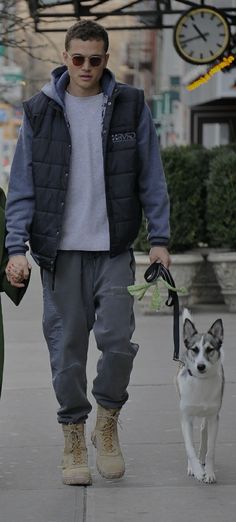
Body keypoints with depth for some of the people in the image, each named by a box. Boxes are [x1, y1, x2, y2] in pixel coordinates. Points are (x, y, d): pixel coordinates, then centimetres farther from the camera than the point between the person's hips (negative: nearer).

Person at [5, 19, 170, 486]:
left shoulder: (130, 107, 4)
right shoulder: (40, 111, 3)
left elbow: (151, 179, 6)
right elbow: (22, 185, 3)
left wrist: (159, 239, 0)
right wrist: (17, 246, -5)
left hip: (114, 249, 0)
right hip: (61, 250, 0)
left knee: (117, 339, -10)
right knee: (67, 347, 3)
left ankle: (107, 424, 14)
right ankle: (73, 440, 16)